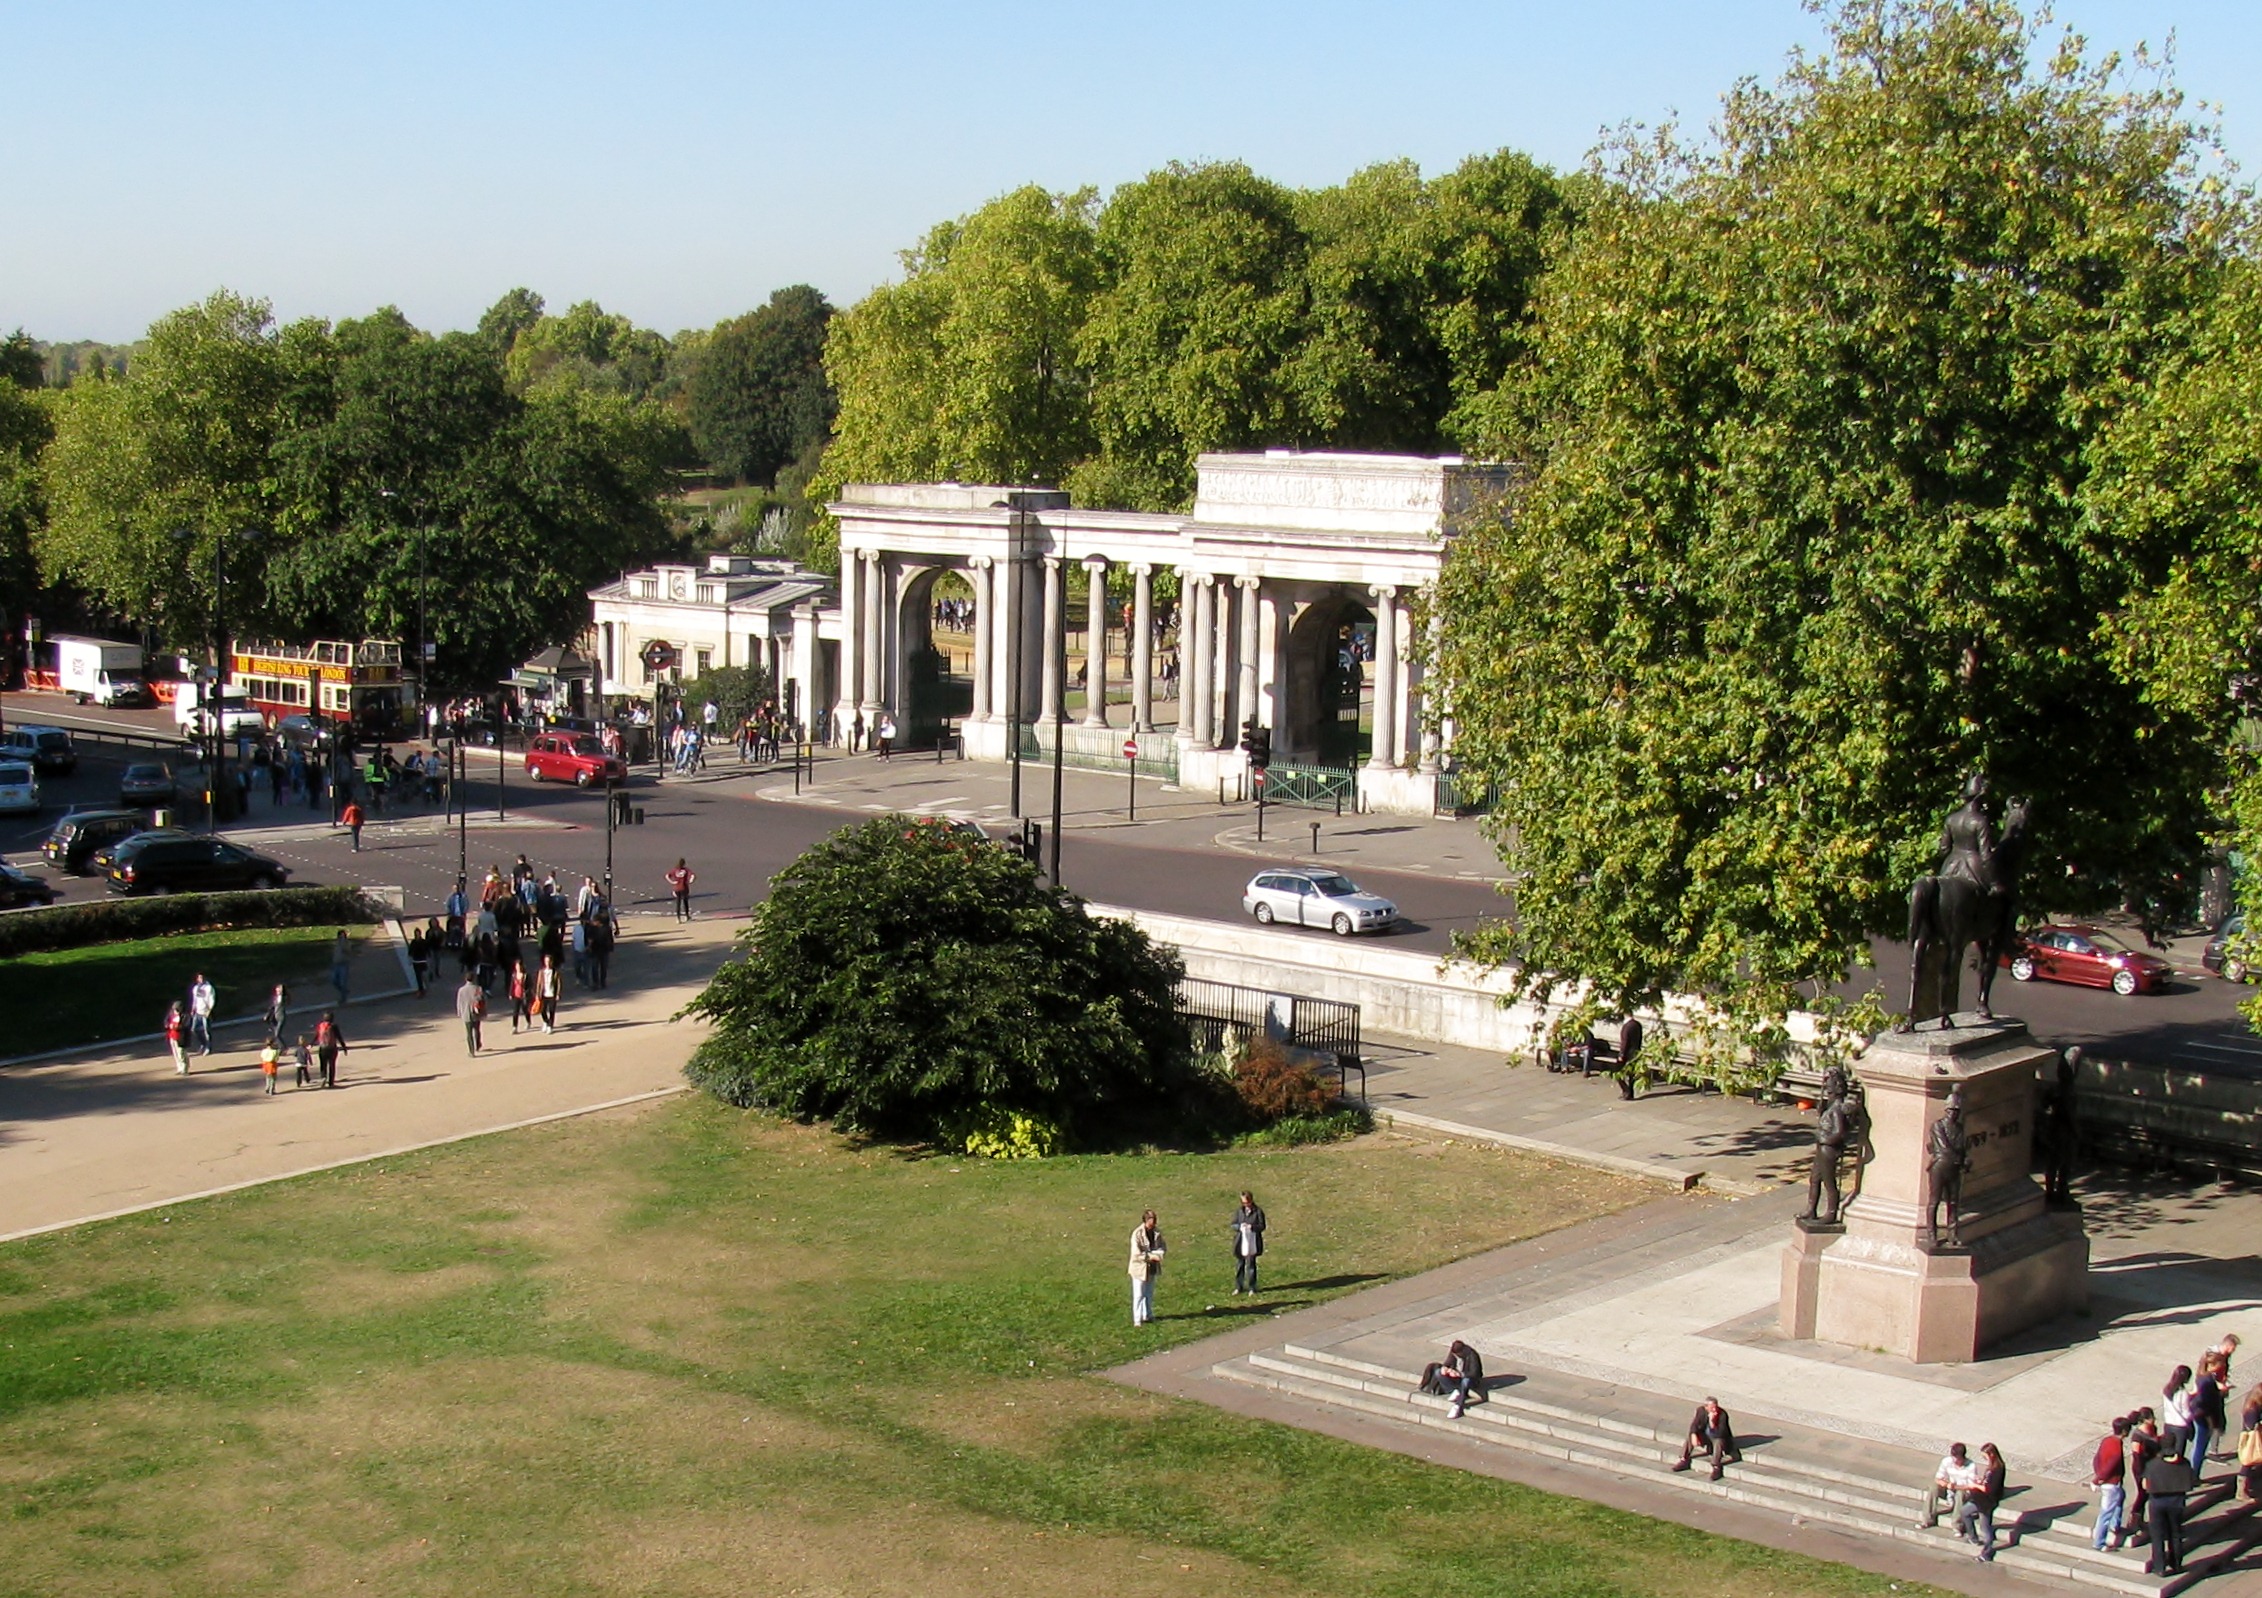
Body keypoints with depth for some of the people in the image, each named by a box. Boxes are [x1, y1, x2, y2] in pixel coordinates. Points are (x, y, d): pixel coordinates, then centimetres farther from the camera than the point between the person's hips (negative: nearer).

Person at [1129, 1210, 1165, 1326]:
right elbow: (1136, 1254, -23)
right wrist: (1151, 1256, -26)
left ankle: (1147, 1315, 33)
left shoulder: (1157, 1232, -3)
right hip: (1140, 1267, -6)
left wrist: (1158, 1254, -16)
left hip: (1152, 1268, 6)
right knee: (1139, 1295, 0)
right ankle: (1137, 1319, 5)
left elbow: (1161, 1246, 5)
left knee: (1149, 1293, 19)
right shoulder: (1137, 1233, -21)